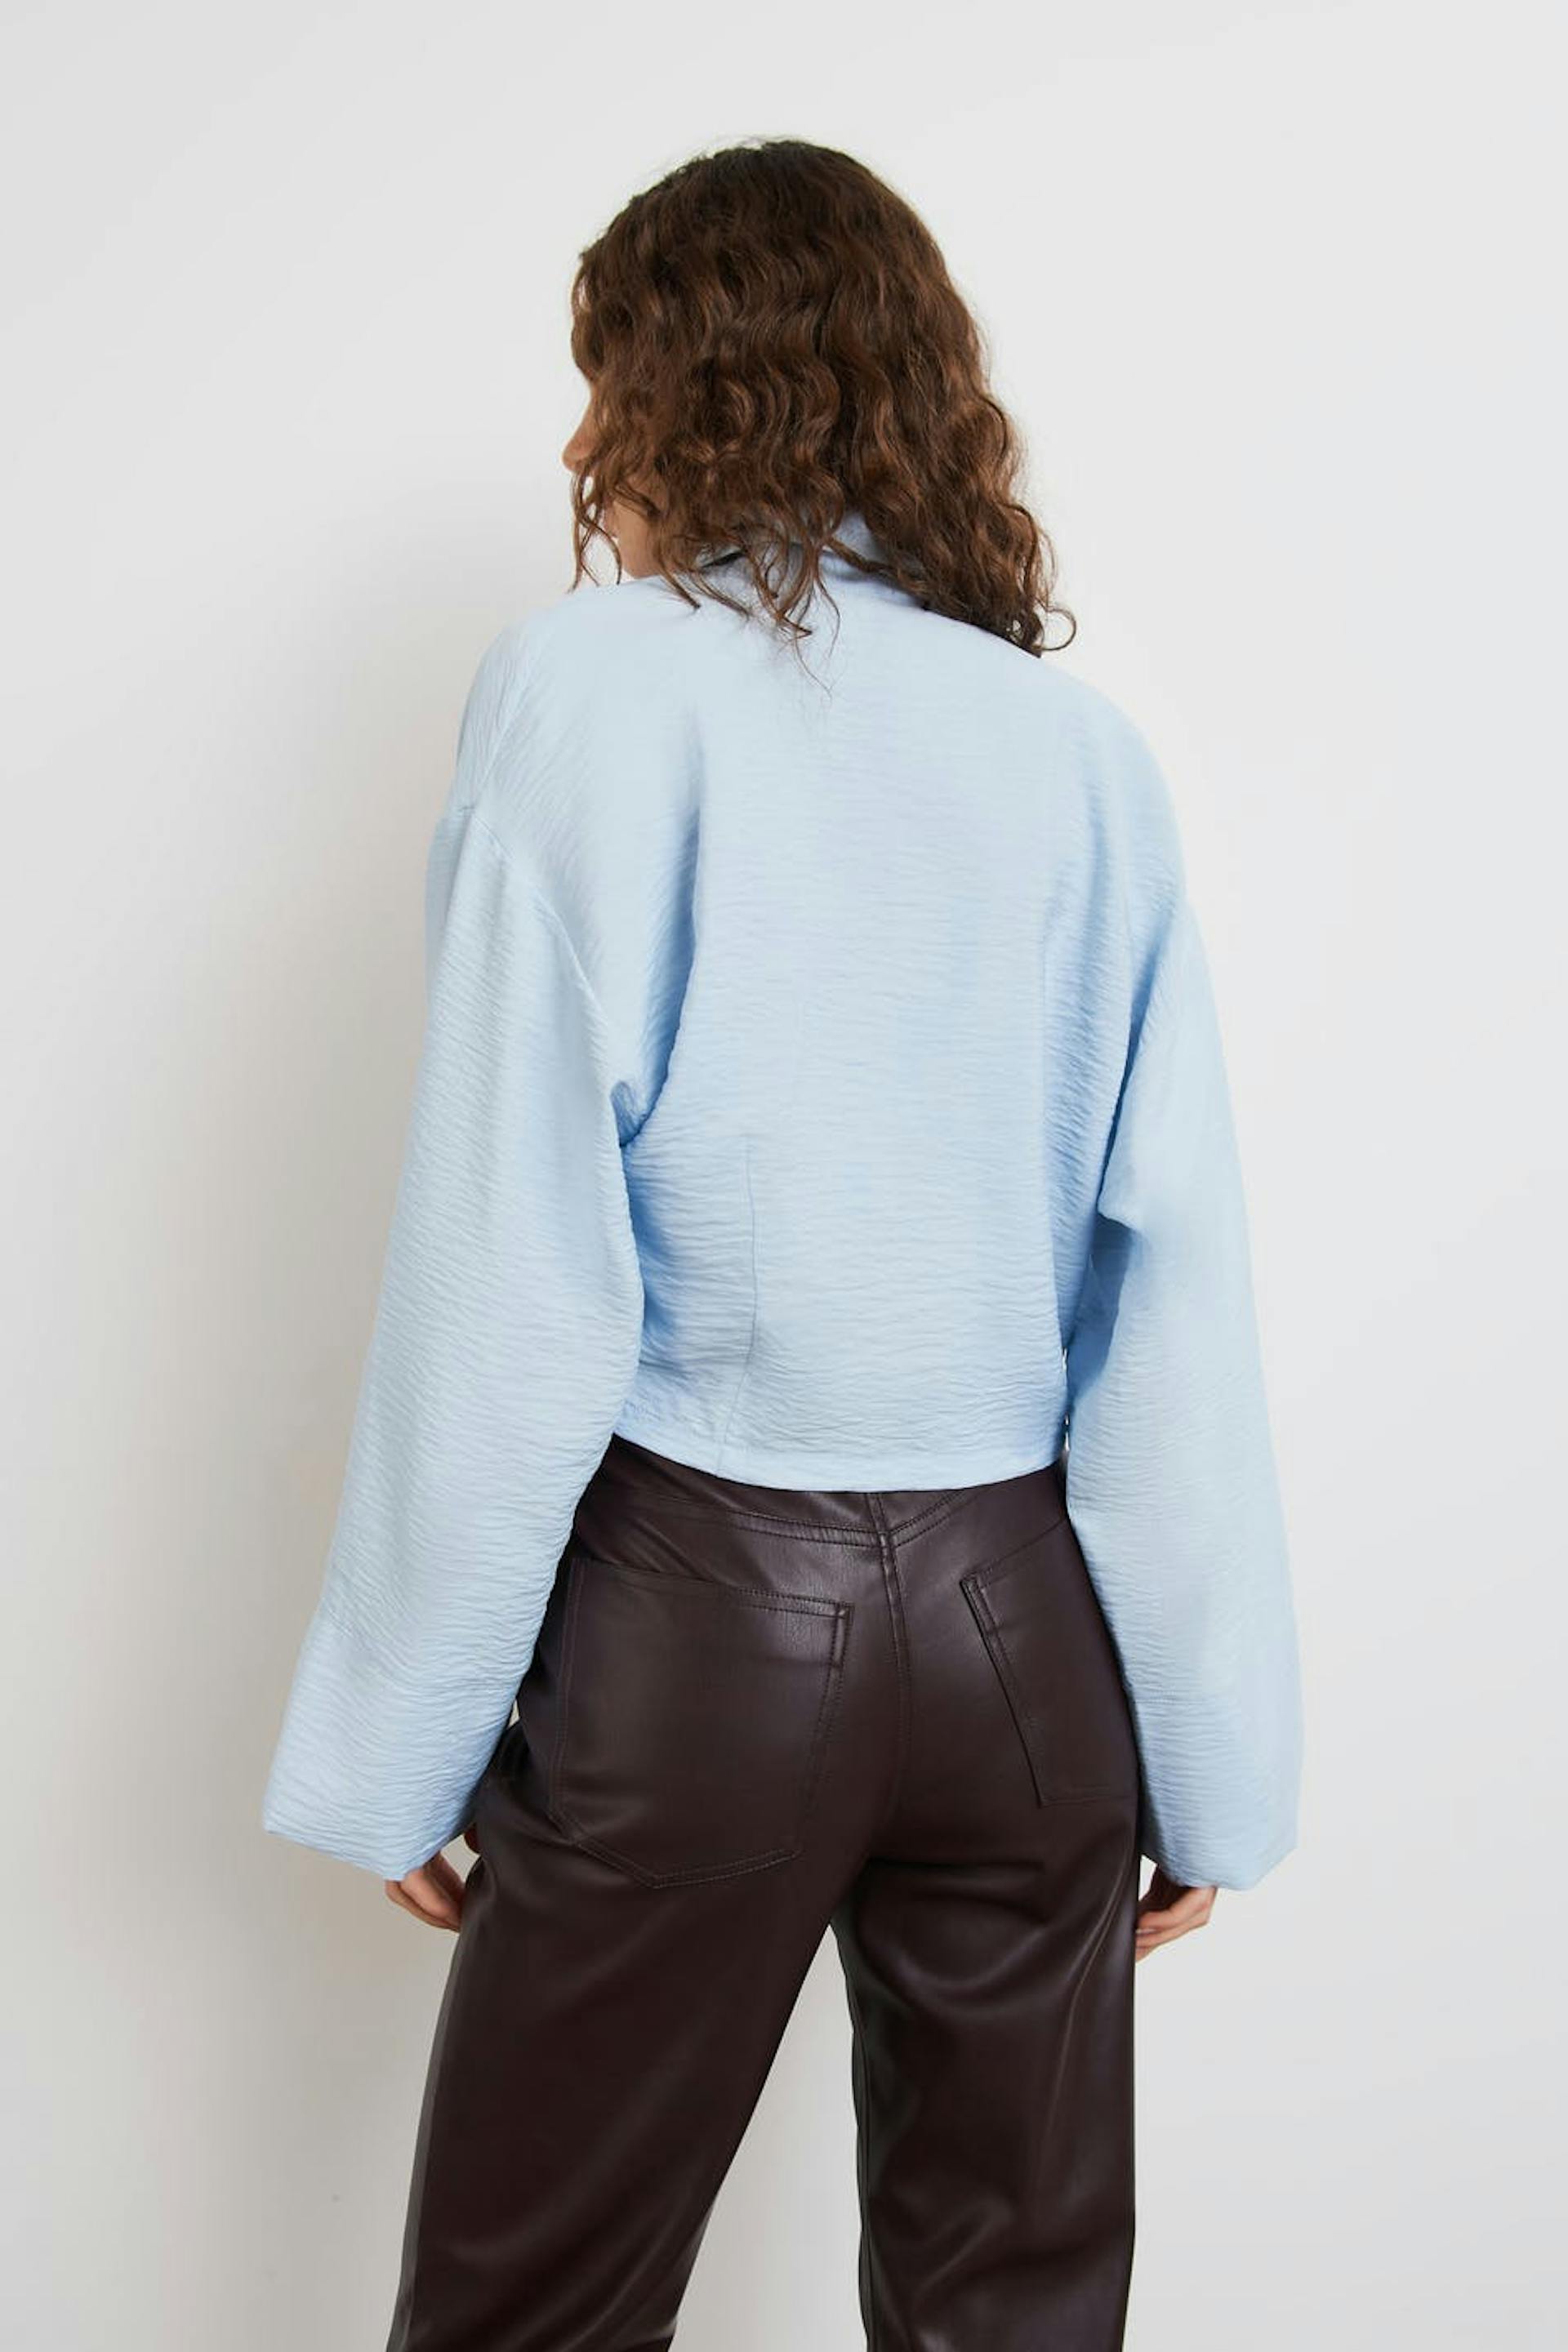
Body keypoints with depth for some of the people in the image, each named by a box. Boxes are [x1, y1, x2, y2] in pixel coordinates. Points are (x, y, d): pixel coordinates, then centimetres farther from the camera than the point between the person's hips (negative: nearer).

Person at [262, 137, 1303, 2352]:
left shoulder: (594, 682, -7)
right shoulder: (1086, 744, 2)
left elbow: (508, 1278, -11)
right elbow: (1182, 1287, 0)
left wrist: (403, 1738, -2)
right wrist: (1208, 1757, 8)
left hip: (697, 1603, -3)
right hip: (1023, 1616, 4)